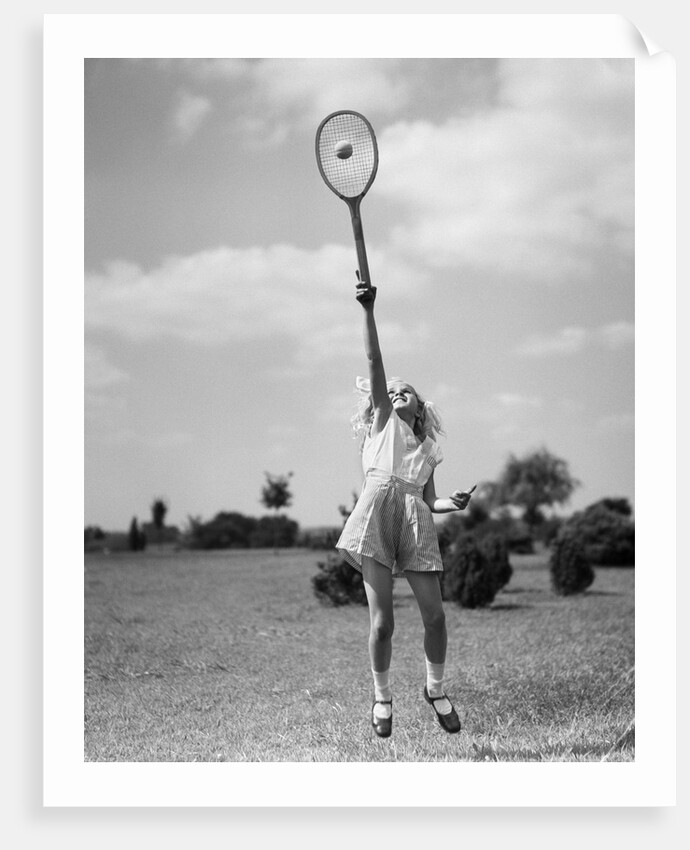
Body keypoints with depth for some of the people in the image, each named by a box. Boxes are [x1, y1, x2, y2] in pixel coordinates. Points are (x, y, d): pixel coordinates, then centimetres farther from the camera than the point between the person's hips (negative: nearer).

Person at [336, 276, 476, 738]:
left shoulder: (429, 448, 25)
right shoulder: (382, 421, 16)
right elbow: (375, 362, 5)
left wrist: (454, 503, -1)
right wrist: (369, 311, -5)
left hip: (417, 521, 3)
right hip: (379, 508, -3)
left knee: (435, 614, -2)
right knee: (382, 620, -6)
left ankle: (436, 688, 21)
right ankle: (382, 696, 13)